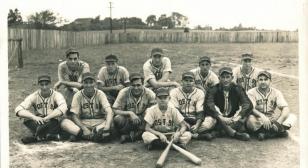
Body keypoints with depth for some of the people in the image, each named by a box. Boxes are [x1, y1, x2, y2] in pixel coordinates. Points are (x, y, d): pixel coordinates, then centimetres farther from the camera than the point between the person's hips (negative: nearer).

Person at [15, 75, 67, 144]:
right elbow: (18, 110, -17)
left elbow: (63, 108, -31)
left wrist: (46, 118, -35)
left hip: (53, 125, -2)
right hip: (38, 124, 3)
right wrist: (34, 117, -34)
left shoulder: (56, 95, -9)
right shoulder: (34, 96, -4)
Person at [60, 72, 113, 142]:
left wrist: (107, 126, -38)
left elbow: (109, 112, -18)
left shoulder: (100, 94, -5)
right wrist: (84, 129, -25)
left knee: (111, 123, -32)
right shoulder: (78, 95, -2)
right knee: (64, 122, -26)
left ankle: (79, 134, -35)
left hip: (99, 123, -1)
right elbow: (74, 115, -8)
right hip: (83, 123, 1)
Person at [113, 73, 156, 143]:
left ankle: (127, 136, -19)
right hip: (128, 121, -1)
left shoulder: (148, 93, -9)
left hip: (143, 122, 1)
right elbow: (115, 110, -12)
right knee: (118, 119, -33)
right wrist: (129, 113, -27)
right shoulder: (124, 92, -11)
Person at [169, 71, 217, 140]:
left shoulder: (200, 93, 3)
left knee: (212, 120, -23)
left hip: (194, 120, 1)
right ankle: (198, 135, -30)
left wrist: (197, 125, -25)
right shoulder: (174, 92, 0)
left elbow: (200, 112, -6)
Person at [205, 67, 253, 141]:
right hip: (219, 121, -1)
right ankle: (235, 134, -36)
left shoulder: (238, 89, 1)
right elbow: (209, 105, -22)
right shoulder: (213, 90, -4)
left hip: (233, 119, 1)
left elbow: (248, 104, -14)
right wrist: (221, 118, -36)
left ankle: (218, 132, -33)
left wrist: (237, 117, -31)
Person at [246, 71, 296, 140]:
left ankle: (267, 133, -28)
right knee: (250, 120, -36)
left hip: (272, 120, 3)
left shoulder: (276, 92, 5)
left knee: (292, 116, -18)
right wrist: (262, 116, -38)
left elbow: (285, 108, -8)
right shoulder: (252, 92, -2)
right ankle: (279, 130, -27)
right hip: (258, 120, -3)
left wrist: (279, 121, -27)